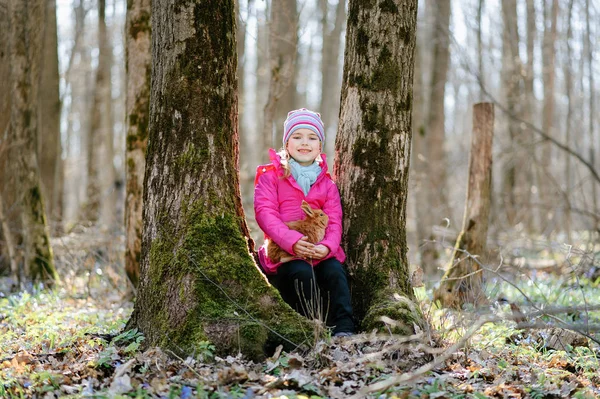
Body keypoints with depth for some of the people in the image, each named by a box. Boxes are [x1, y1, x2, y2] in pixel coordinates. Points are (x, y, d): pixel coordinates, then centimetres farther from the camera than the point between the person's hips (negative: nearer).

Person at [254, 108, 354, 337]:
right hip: (284, 253, -3)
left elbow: (334, 221, 5)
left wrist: (327, 246, -19)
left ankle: (344, 329, -32)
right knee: (302, 271, -34)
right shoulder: (271, 175, 7)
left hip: (321, 252, 3)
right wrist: (292, 241, -25)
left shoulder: (326, 182, 18)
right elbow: (265, 213, -8)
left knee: (335, 271, -28)